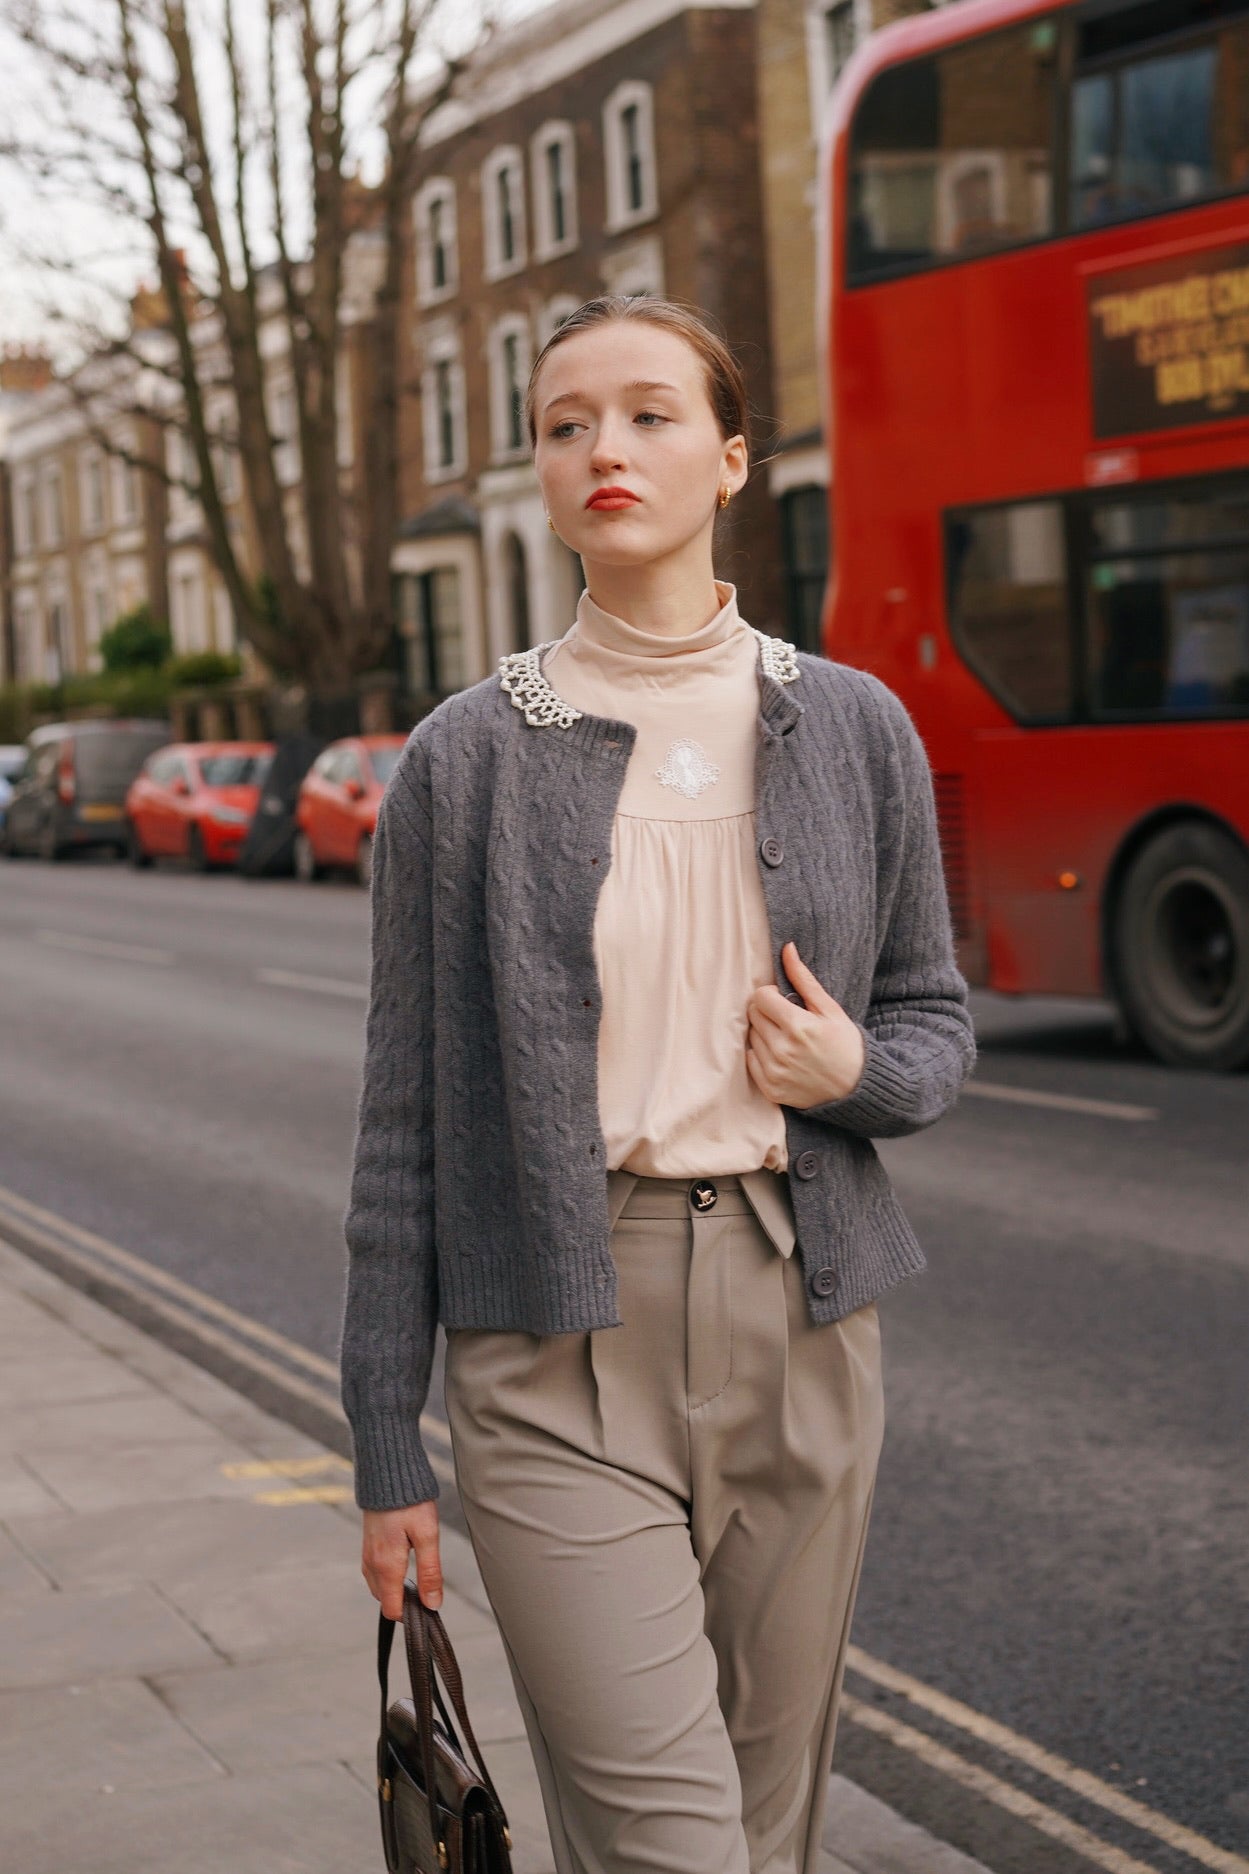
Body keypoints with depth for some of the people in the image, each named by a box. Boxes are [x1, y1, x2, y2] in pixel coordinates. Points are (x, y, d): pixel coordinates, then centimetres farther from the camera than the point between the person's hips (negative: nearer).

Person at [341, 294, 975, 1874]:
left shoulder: (853, 729, 4)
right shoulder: (467, 756, -2)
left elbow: (934, 1017, 15)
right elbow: (407, 1111, 1)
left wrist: (858, 1069, -10)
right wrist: (386, 1448, 1)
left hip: (798, 1322, 3)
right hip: (561, 1343, -3)